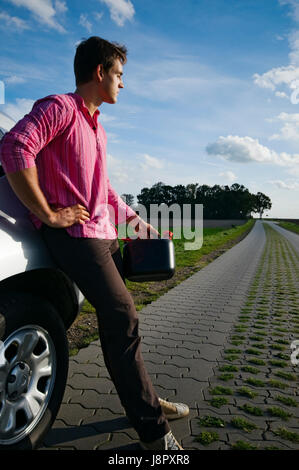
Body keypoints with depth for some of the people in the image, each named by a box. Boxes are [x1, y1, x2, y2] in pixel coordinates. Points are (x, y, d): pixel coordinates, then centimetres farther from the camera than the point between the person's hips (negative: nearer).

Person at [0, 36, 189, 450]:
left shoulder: (95, 126, 25)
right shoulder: (60, 107, -5)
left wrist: (135, 219, 27)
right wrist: (48, 214, -20)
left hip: (103, 235, 9)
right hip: (76, 233, -9)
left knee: (119, 320, 13)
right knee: (123, 319, -12)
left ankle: (145, 400, 29)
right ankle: (153, 430, 2)